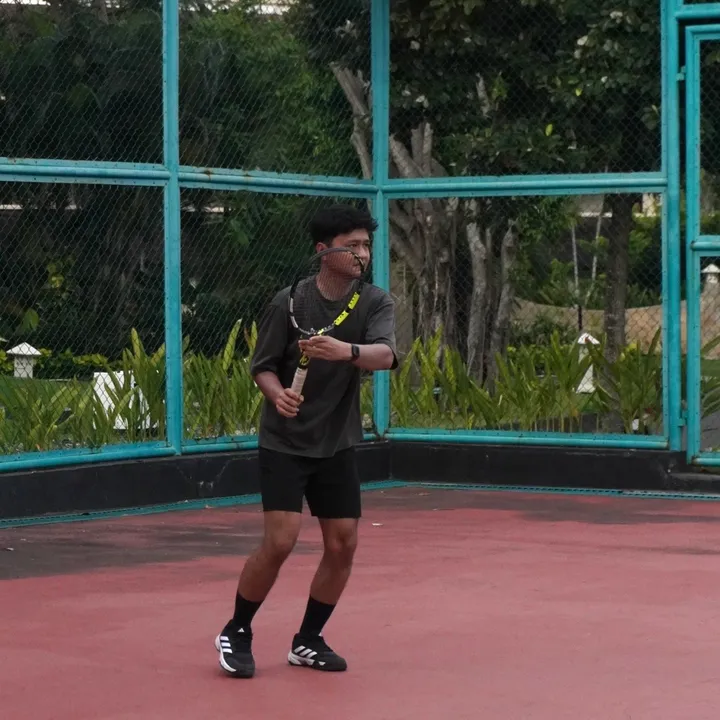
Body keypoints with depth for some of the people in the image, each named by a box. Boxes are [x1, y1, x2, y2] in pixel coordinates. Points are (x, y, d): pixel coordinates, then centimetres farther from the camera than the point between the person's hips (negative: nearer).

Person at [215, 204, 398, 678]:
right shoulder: (289, 302, -11)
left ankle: (308, 641, 20)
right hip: (284, 442, -3)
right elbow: (263, 366, -4)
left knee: (343, 545, 1)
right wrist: (277, 393, -26)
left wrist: (346, 351, -44)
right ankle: (237, 632, 8)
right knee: (281, 541, -13)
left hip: (338, 444, 4)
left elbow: (385, 355, -23)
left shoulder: (376, 302, -5)